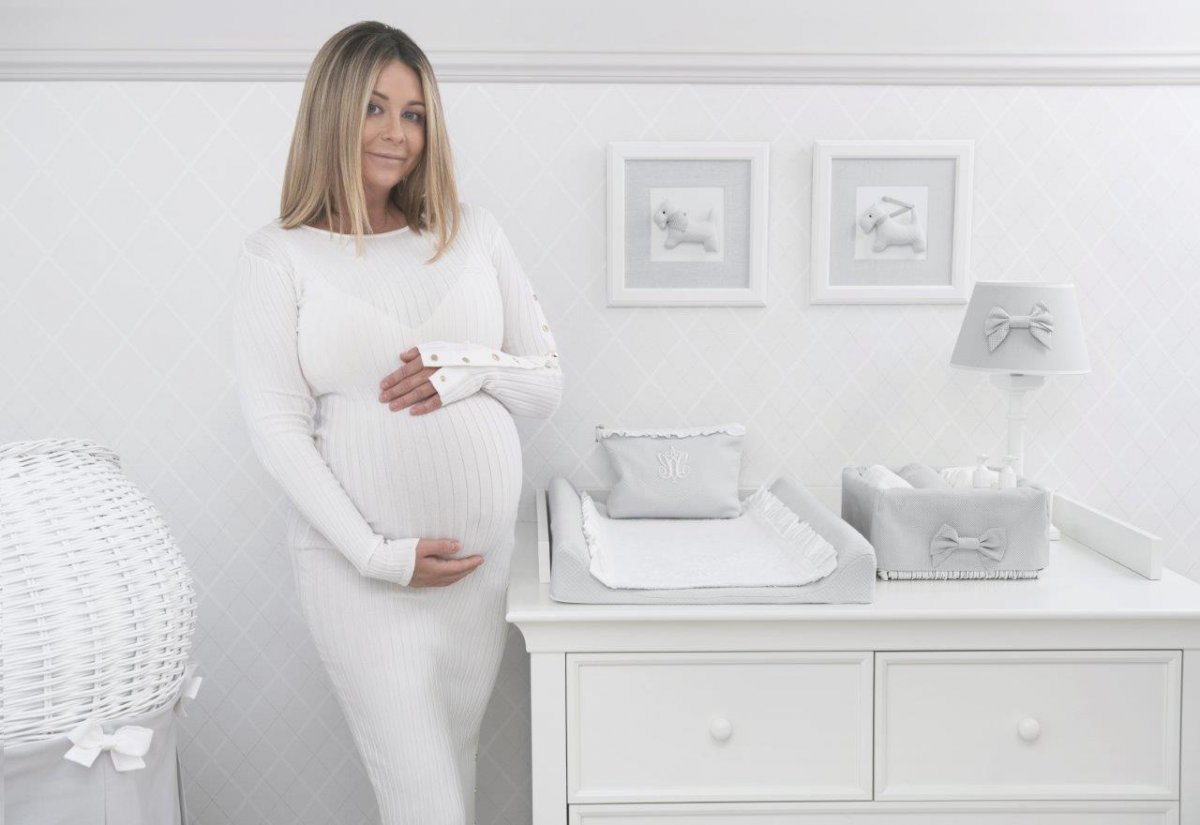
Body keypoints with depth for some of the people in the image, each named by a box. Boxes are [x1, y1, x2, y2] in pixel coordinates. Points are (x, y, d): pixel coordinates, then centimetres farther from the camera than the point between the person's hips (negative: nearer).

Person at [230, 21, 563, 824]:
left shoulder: (472, 230, 4)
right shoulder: (278, 255, -4)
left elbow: (549, 382, 7)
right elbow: (278, 428, -8)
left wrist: (471, 368, -14)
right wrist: (377, 553, -14)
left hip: (484, 555, 3)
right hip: (360, 568, -3)